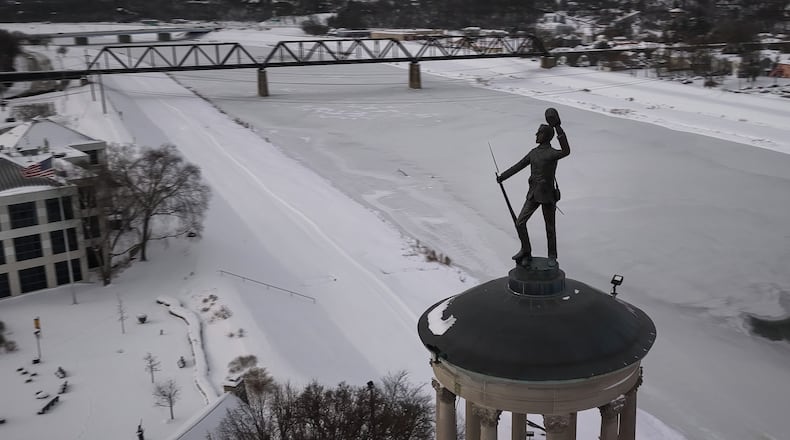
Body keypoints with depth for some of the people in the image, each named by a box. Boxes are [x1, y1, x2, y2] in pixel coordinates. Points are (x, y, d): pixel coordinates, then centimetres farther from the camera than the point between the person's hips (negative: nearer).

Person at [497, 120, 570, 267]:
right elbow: (518, 166, 18)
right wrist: (502, 177, 23)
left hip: (548, 196, -6)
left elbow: (566, 151, -37)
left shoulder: (552, 153, -14)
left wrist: (558, 128, -41)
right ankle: (526, 252, 13)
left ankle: (552, 256, 25)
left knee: (550, 227, 8)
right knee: (520, 222, -3)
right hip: (533, 195, 6)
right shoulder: (534, 152, 7)